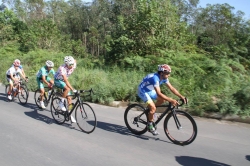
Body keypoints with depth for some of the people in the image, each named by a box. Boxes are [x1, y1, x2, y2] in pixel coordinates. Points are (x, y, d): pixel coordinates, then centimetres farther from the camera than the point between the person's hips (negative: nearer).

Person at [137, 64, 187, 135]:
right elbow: (159, 94, -41)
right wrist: (171, 100, -45)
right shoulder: (155, 78, -35)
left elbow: (171, 88, -6)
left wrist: (181, 96, -15)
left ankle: (150, 111, 17)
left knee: (163, 99, -2)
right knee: (153, 108, -19)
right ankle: (150, 125, 1)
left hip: (150, 91, 9)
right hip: (143, 91, -8)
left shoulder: (164, 78, -9)